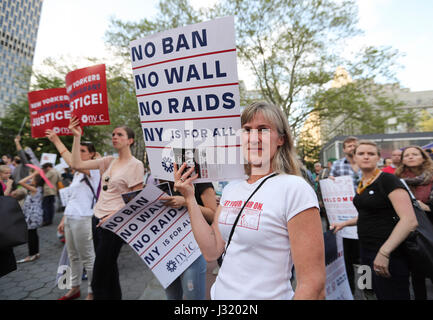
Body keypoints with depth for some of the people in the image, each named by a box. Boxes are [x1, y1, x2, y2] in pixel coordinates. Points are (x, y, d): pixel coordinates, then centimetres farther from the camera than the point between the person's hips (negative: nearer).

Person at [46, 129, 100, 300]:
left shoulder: (93, 170, -11)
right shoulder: (77, 173, 16)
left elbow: (73, 163, -31)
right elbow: (72, 198, 20)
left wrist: (57, 141, -25)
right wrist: (64, 219, 19)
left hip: (83, 219, -9)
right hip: (70, 217, 9)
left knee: (88, 257, 2)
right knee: (73, 256, 19)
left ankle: (92, 292, 17)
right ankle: (75, 288, 36)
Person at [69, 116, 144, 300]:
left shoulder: (136, 165, -11)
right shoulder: (109, 161, 8)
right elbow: (77, 164, 5)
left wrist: (114, 216, -18)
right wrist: (77, 137, 1)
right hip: (98, 219, 7)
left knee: (100, 278, 2)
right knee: (108, 268, 21)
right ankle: (115, 297, 39)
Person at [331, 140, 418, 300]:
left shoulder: (388, 180, -13)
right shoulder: (361, 184, 9)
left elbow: (410, 221, -21)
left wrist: (384, 252, -25)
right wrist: (344, 223, 16)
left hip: (388, 253, -7)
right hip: (366, 249, 7)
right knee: (378, 294, 19)